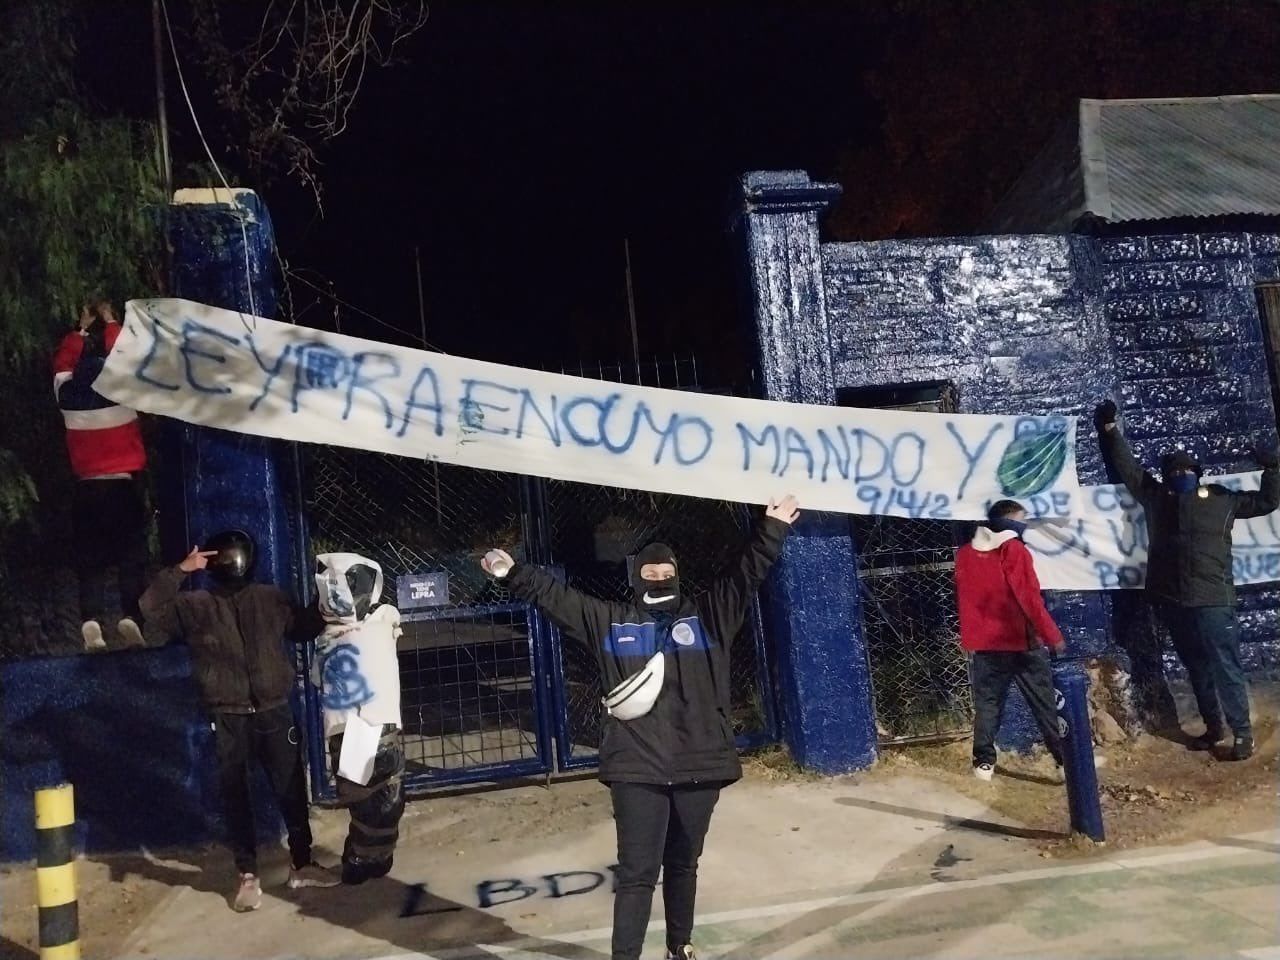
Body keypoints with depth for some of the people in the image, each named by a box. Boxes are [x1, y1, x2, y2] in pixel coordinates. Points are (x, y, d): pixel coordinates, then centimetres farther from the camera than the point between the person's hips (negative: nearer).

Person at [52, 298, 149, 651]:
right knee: (131, 555, 1)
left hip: (87, 488, 2)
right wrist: (109, 322, 20)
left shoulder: (66, 392, -1)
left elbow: (63, 361, 19)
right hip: (124, 484, -2)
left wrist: (82, 329, 24)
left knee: (90, 559, 5)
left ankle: (91, 620, -10)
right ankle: (131, 616, -14)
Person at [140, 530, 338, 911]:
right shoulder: (196, 605, 0)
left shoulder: (271, 598, 7)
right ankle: (248, 877, 17)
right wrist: (180, 571, -20)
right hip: (228, 719, -2)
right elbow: (151, 607, -13)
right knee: (235, 797, 6)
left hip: (274, 712, 2)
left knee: (292, 789, 8)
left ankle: (302, 865, 23)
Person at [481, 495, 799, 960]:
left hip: (698, 764, 2)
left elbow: (748, 575, 7)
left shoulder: (708, 615, 8)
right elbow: (554, 596, 8)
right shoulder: (609, 622, 7)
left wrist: (771, 529, 2)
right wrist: (514, 572, 2)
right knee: (637, 873, -2)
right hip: (638, 768, -2)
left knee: (683, 865, 19)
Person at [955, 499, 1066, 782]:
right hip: (1022, 641, -4)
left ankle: (984, 762, 9)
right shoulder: (1014, 550, -11)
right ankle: (1066, 757, 11)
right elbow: (1030, 599, -16)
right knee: (1045, 702, 6)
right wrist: (1053, 637, -11)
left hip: (983, 643, 4)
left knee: (987, 703, 10)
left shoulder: (964, 554, 6)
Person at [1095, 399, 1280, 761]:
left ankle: (1243, 734, 6)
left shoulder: (1221, 498, 5)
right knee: (1196, 668, 14)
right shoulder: (1155, 496, 10)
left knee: (1225, 668, -2)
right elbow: (1129, 468, 16)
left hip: (1212, 600, -3)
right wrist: (1110, 433, 11)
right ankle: (1213, 727, 27)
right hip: (1172, 601, 3)